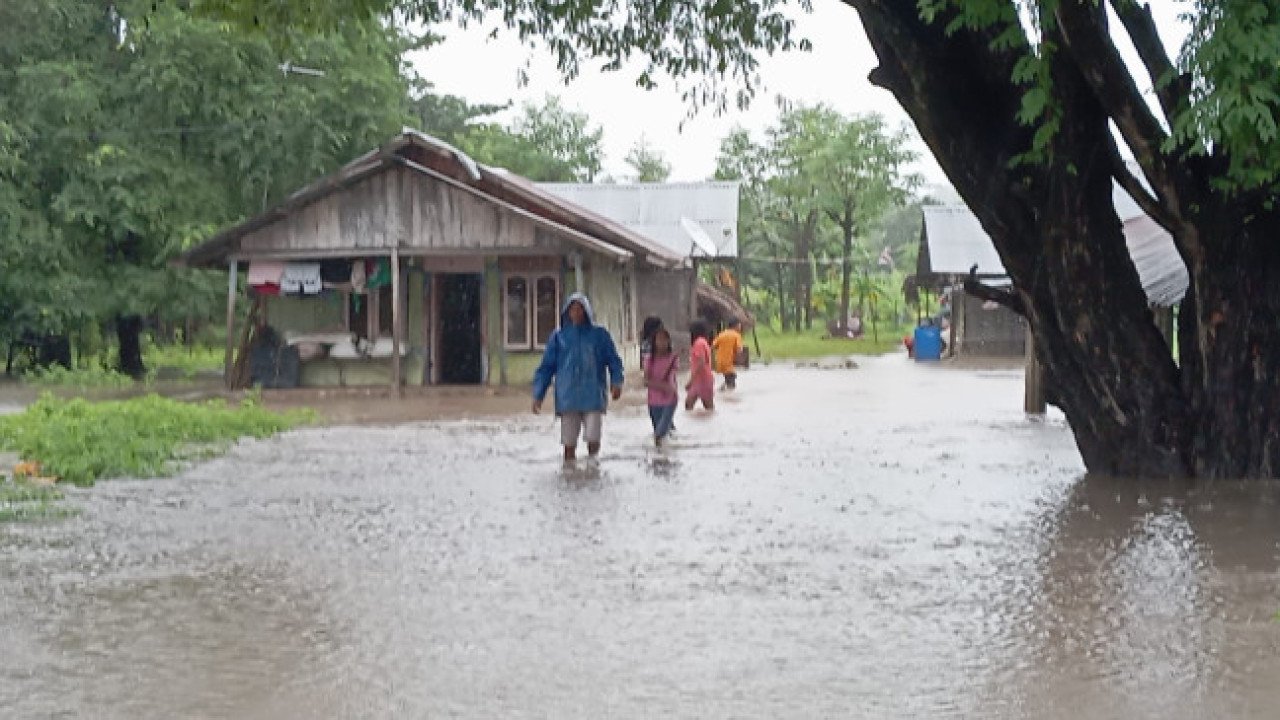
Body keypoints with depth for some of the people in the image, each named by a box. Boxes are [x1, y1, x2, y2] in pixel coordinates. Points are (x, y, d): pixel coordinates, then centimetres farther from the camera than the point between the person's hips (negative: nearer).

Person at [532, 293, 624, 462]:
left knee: (593, 439, -5)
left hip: (593, 397, -1)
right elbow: (546, 366, 9)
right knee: (569, 443, 3)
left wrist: (616, 382, -10)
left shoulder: (599, 335, 5)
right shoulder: (558, 337, 7)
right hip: (568, 398, 1)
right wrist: (538, 395, 3)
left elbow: (614, 360, 7)